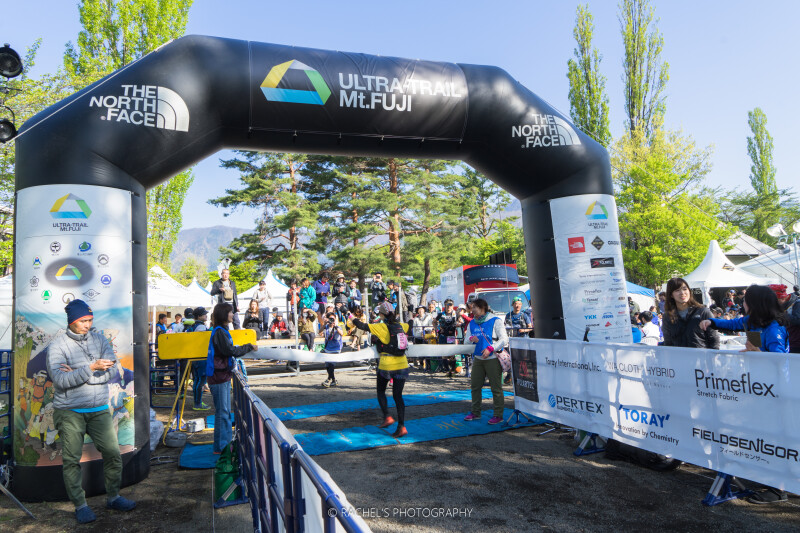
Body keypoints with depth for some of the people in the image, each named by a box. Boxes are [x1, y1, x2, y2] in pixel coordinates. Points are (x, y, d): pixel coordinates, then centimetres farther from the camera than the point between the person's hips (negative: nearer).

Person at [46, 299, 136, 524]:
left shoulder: (99, 339, 4)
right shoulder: (58, 345, -6)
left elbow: (113, 368, -7)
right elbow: (60, 380, -18)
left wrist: (77, 374, -15)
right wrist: (91, 368, -28)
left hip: (99, 409, 3)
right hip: (69, 412, -3)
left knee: (113, 453, 3)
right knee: (72, 460, 5)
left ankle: (113, 497, 22)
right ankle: (80, 505, 21)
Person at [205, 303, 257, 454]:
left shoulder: (222, 331, 15)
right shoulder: (219, 332, -16)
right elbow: (231, 351, -19)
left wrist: (247, 348, 7)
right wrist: (249, 347, -9)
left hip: (223, 375, 10)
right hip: (219, 376, -10)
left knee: (226, 411, 16)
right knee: (222, 412, -3)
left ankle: (227, 442, 25)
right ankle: (220, 447, 5)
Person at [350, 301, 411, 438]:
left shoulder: (381, 327, -10)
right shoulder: (400, 326, 4)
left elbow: (364, 326, -6)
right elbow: (410, 326, 25)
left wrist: (354, 321, 14)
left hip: (387, 365, -4)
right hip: (402, 365, 4)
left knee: (381, 391, 20)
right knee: (398, 395, 6)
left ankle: (387, 417, 6)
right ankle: (401, 426, 1)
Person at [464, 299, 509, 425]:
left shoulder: (495, 321, -5)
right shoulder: (472, 323, 13)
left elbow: (504, 339, -9)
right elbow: (467, 342, 18)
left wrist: (490, 348, -19)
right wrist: (471, 339, -6)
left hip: (493, 359, -6)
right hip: (478, 359, 6)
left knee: (496, 387, -4)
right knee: (475, 386, 8)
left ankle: (498, 415, 6)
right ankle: (475, 412, 21)